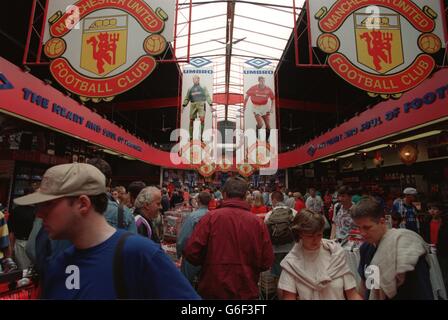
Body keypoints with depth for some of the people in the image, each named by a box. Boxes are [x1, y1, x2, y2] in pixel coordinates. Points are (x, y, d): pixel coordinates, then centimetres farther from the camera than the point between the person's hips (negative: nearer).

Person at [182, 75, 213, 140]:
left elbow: (207, 97, 5)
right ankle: (191, 137, 5)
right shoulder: (190, 89, 17)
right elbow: (187, 98, 15)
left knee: (202, 120, -15)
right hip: (193, 105, 2)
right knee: (191, 121, -3)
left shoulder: (203, 87, 12)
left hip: (201, 105, -2)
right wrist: (183, 106, 3)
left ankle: (200, 136, -9)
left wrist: (211, 105, -6)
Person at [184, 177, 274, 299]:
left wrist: (210, 262, 6)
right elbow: (267, 262, -5)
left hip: (213, 290, -1)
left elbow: (191, 252, -15)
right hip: (247, 292, 1)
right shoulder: (257, 222, -9)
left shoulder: (211, 217, -14)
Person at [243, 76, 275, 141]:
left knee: (268, 125, -1)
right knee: (260, 124, -16)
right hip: (256, 107, -2)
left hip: (265, 107, 3)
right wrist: (244, 105, 2)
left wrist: (272, 107, -5)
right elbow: (247, 96, 2)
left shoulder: (268, 89, -6)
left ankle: (267, 140, 17)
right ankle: (257, 137, 13)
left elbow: (273, 98, 6)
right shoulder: (253, 88, -11)